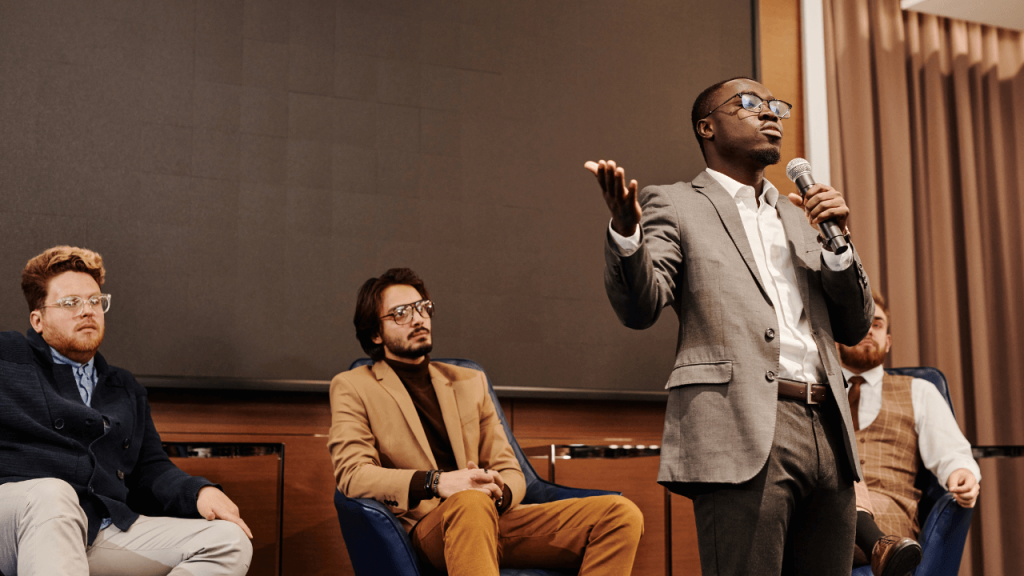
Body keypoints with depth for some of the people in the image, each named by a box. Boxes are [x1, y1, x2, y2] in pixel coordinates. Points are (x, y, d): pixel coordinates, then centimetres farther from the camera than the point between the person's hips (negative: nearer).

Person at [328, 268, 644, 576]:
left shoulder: (470, 382, 24)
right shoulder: (352, 387, 11)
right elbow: (352, 474, -4)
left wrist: (498, 492, -7)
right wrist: (436, 482, -20)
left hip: (494, 517, 5)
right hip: (425, 527, -5)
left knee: (622, 514, -19)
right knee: (471, 503, -41)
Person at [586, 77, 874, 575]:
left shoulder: (798, 216, 24)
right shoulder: (674, 205, 7)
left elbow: (853, 328, 20)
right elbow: (639, 309, -7)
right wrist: (625, 229, -26)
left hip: (826, 432, 6)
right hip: (743, 433, -6)